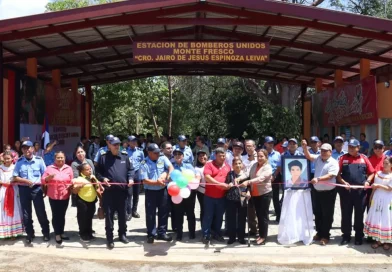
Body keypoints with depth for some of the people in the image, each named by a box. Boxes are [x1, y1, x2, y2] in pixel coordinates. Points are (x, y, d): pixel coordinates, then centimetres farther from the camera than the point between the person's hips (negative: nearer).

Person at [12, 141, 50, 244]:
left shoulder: (39, 160, -3)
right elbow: (15, 178, 0)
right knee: (26, 213, 10)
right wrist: (26, 181, -15)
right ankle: (30, 234, 24)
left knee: (41, 212, 4)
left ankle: (46, 233, 19)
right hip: (24, 189, 2)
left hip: (37, 189, -2)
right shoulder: (19, 161, 1)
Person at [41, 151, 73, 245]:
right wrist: (49, 177, -22)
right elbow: (43, 181, -3)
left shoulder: (68, 168, 5)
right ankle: (57, 234, 12)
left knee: (62, 215, 11)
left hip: (65, 196, 2)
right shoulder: (49, 168, -1)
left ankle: (61, 232, 23)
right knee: (55, 215, 3)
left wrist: (70, 185, -13)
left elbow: (72, 181, 8)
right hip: (53, 196, -2)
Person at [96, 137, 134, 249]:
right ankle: (109, 238, 10)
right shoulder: (103, 157, 1)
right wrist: (103, 178, -13)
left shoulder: (125, 156, 6)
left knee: (122, 214, 12)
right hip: (108, 191, -2)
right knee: (109, 215, 1)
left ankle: (122, 234, 27)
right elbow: (98, 171, 5)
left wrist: (130, 178, -7)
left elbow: (130, 169, 11)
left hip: (122, 190, 2)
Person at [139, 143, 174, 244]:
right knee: (150, 213, 4)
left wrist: (167, 176, -28)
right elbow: (144, 180, -16)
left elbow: (171, 167, -10)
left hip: (163, 190, 3)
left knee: (164, 211, 10)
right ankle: (151, 234, 16)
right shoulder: (144, 164, -11)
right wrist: (157, 182, -26)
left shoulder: (163, 159, 0)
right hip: (150, 191, -3)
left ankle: (162, 232, 24)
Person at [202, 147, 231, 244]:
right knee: (208, 216, 2)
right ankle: (205, 235, 10)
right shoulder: (209, 164, -6)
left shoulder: (227, 166, 9)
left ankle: (217, 234, 27)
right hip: (210, 195, -4)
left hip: (222, 196, 4)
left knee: (219, 216, 14)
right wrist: (220, 184, -25)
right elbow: (207, 177, -18)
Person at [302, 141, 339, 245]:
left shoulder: (333, 163, -10)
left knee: (327, 215, 3)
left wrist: (318, 179, -33)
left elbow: (330, 176, -21)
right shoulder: (318, 158, 7)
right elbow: (308, 156, -4)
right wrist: (305, 147, -21)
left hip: (328, 192, -6)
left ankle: (325, 236, 12)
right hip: (316, 191, 6)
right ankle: (319, 233, 28)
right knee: (317, 213, 15)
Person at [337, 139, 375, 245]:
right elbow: (337, 174, 0)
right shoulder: (343, 158, 3)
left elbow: (371, 173, 9)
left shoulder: (364, 158, 5)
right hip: (346, 190, 0)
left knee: (359, 214, 9)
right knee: (346, 214, 6)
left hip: (360, 191, 0)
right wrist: (343, 182, -14)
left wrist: (367, 181, -8)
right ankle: (346, 236, 17)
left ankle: (359, 236, 21)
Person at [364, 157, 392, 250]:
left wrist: (378, 185, -16)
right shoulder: (378, 173, 6)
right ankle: (378, 239, 18)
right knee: (376, 219, 8)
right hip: (377, 199, 5)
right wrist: (371, 197, 11)